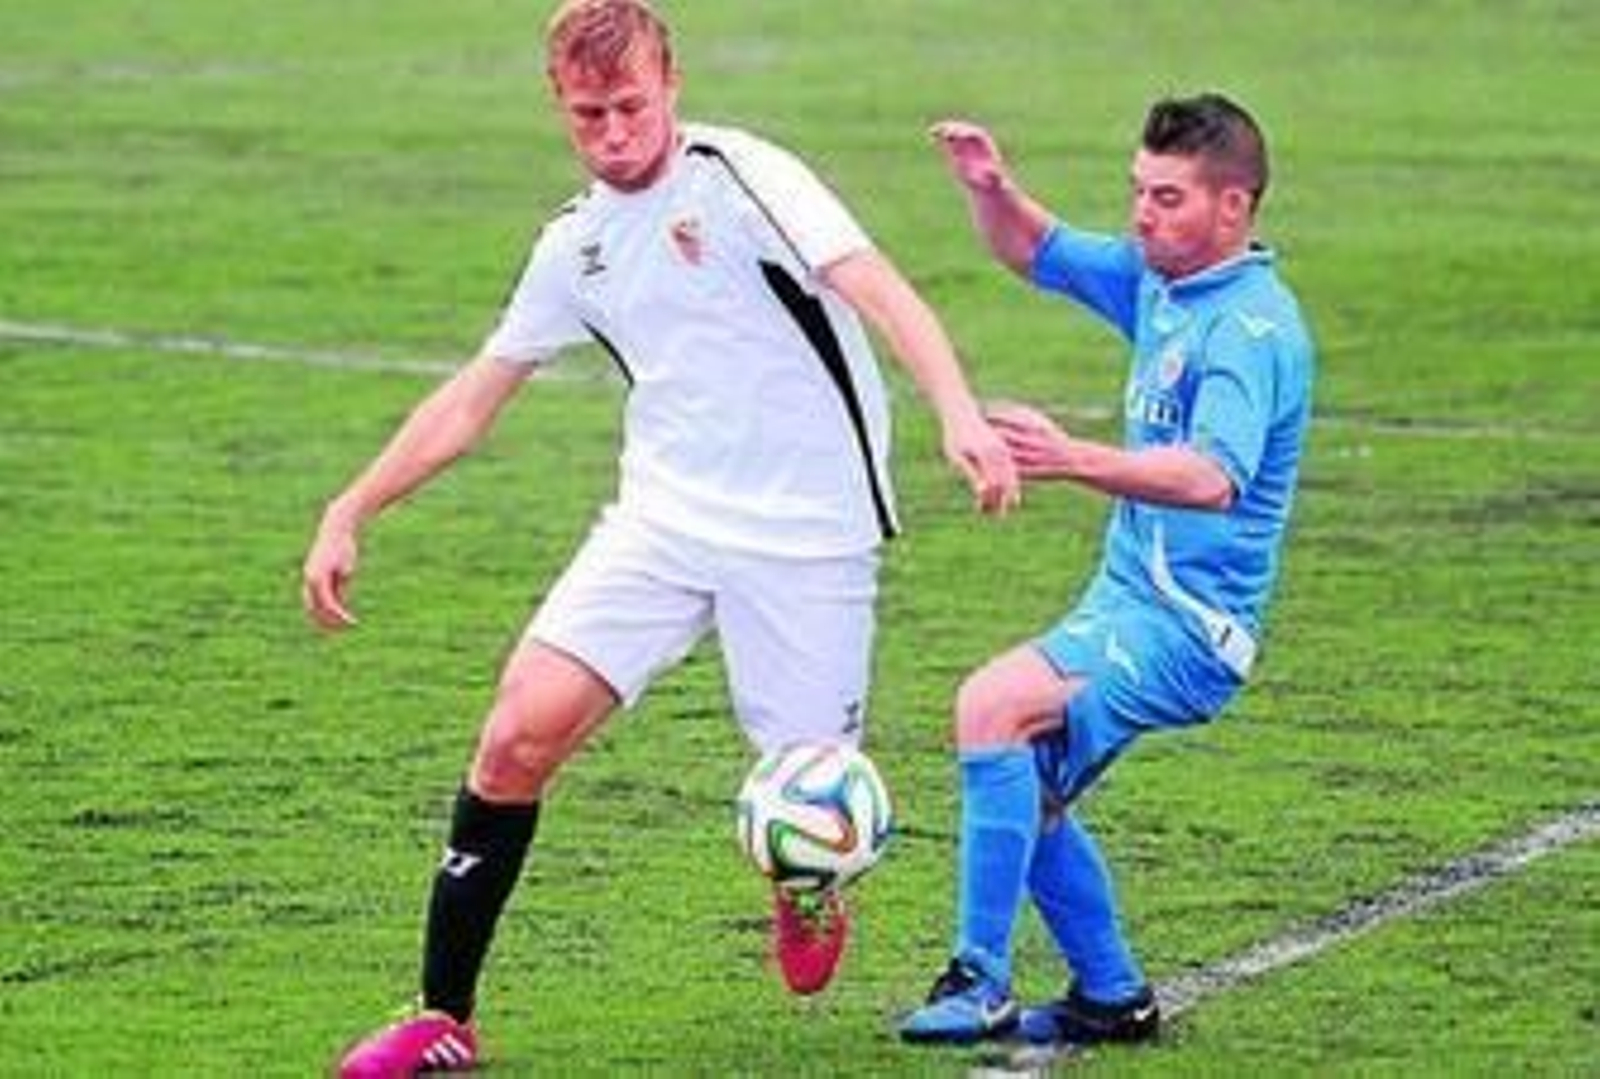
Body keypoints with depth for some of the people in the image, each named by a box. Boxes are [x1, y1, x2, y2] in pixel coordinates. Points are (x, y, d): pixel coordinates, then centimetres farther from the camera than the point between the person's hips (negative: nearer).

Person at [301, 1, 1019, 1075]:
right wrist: (347, 517, 17)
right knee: (521, 733, -12)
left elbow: (877, 289, -22)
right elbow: (475, 395, 20)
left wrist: (959, 413, -38)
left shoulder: (740, 176, -9)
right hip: (664, 521, 5)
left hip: (808, 532, -5)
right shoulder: (576, 245, 11)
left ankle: (808, 893, 34)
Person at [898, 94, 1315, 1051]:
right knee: (1027, 794, 17)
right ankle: (1112, 998, 31)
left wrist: (1075, 461, -48)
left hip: (1189, 622, -10)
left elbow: (1212, 476, -34)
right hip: (1132, 603, 10)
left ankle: (981, 987, -23)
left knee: (994, 704, -26)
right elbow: (1036, 251, 24)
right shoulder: (1157, 281, 9)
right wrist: (990, 188, 1)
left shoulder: (1252, 326, -19)